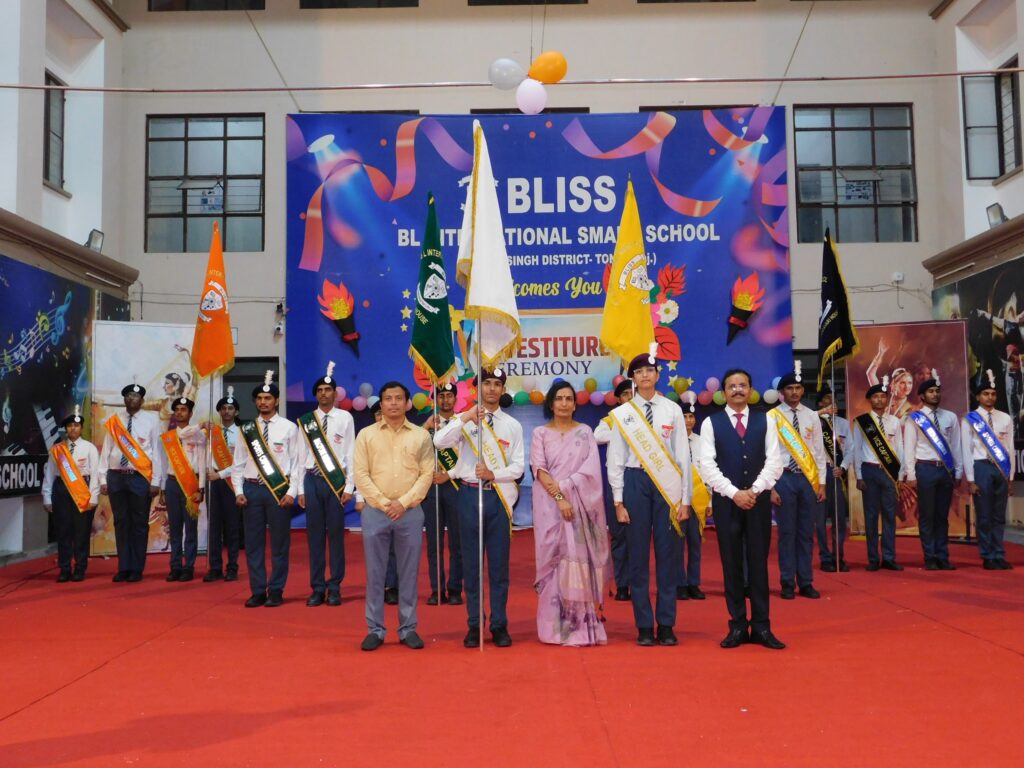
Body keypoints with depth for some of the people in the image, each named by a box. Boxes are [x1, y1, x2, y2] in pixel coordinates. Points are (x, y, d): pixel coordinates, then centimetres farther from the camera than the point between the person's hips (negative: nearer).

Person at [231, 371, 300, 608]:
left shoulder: (289, 428, 1)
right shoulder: (246, 429, 9)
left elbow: (296, 462, -2)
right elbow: (238, 463, 10)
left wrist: (291, 492, -8)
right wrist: (238, 491, 0)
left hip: (279, 489, -3)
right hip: (251, 489, 3)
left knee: (279, 543, 3)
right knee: (253, 542, 7)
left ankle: (276, 591, 13)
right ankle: (257, 591, 16)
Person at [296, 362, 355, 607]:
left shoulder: (345, 418, 1)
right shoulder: (306, 421, 7)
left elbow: (350, 453, 0)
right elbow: (302, 456, 8)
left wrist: (349, 486, -5)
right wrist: (300, 488, 5)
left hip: (336, 480, -2)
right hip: (312, 479, 2)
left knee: (336, 534, 3)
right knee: (314, 534, 6)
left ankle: (335, 587, 13)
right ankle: (317, 587, 14)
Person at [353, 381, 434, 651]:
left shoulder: (421, 436, 5)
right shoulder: (366, 435, 4)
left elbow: (427, 474, 0)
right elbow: (361, 474, -1)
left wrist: (404, 502, -10)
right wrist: (383, 502, -9)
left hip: (410, 513, 0)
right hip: (375, 512, 0)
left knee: (409, 573, 6)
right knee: (375, 573, 5)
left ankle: (408, 629, 16)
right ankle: (375, 629, 14)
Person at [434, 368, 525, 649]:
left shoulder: (513, 425, 5)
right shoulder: (465, 420, 2)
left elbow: (518, 467, 1)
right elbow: (439, 442, -16)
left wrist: (493, 474, -16)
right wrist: (464, 418, -25)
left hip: (499, 496, 1)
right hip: (470, 495, -1)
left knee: (499, 563, 6)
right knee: (471, 563, 6)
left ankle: (499, 626, 16)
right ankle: (474, 626, 16)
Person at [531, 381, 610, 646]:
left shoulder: (585, 432, 9)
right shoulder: (540, 433, 7)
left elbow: (591, 469, -1)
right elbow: (539, 469, -4)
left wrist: (564, 486, -12)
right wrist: (559, 498, -16)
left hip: (581, 505, 1)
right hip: (551, 505, 0)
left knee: (580, 559, -4)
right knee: (555, 559, -2)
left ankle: (584, 625, 0)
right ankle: (557, 626, 1)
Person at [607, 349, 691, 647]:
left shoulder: (672, 410, 3)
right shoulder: (622, 413, 3)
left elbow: (683, 456, 2)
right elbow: (615, 459, 3)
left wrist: (684, 499, -1)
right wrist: (618, 501, -2)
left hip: (668, 484, 0)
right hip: (634, 482, 0)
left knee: (667, 554, 4)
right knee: (639, 555, 4)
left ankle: (666, 625, 14)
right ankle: (644, 626, 13)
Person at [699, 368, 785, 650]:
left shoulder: (765, 420, 7)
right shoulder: (711, 423, 2)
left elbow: (774, 461, 0)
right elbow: (707, 465, -6)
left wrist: (754, 490, -12)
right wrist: (734, 493, -14)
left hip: (759, 499, 1)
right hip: (725, 500, -1)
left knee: (759, 562, 4)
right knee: (732, 564, 4)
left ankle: (761, 627, 10)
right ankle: (738, 626, 11)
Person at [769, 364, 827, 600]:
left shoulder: (812, 416, 8)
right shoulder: (771, 418, -4)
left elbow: (819, 452, 9)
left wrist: (821, 483, 5)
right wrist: (771, 487, -9)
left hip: (809, 478, 3)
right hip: (784, 478, -3)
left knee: (806, 532, 9)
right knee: (787, 532, 3)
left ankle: (806, 583, 18)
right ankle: (788, 584, 13)